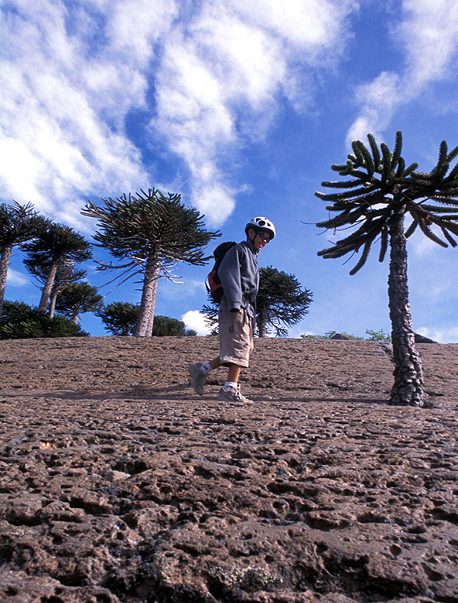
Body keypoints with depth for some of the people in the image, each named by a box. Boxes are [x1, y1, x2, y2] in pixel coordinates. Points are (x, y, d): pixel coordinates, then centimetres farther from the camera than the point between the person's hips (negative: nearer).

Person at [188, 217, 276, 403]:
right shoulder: (238, 250, 4)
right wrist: (235, 302, -26)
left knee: (246, 348, 3)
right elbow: (227, 273, -13)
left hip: (246, 310, 9)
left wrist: (252, 318, 20)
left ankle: (202, 369, 8)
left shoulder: (253, 258, 32)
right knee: (239, 346, -16)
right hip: (235, 307, -9)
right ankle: (230, 389, -18)